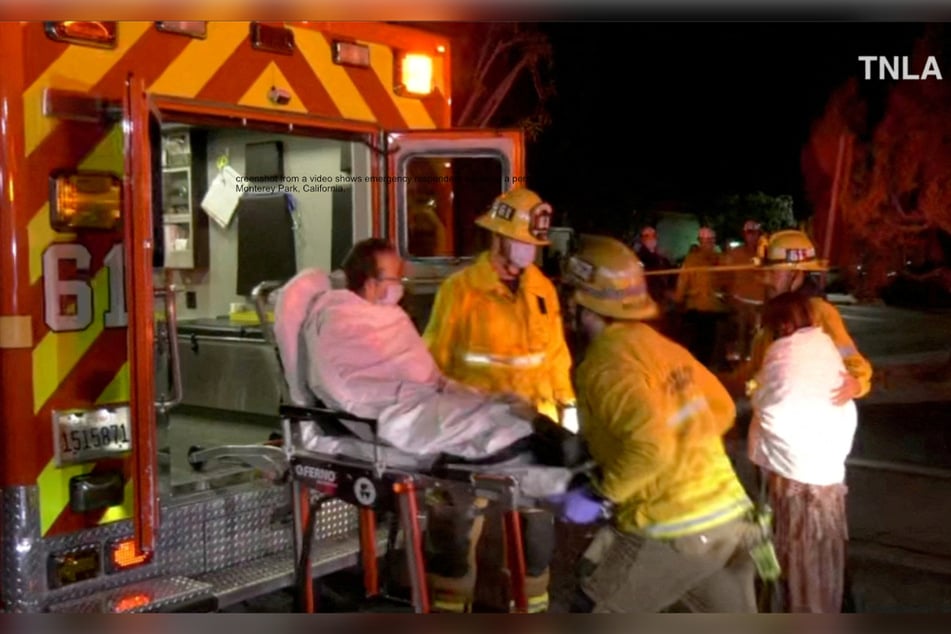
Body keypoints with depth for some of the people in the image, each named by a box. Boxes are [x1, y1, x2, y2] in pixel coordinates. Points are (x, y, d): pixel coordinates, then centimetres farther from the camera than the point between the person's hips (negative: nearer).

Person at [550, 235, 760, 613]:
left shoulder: (606, 364, -14)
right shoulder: (663, 346, 10)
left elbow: (651, 446, -26)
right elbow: (720, 410, 19)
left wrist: (600, 497, -15)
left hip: (672, 528, -8)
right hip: (732, 516, 8)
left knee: (597, 611, 12)